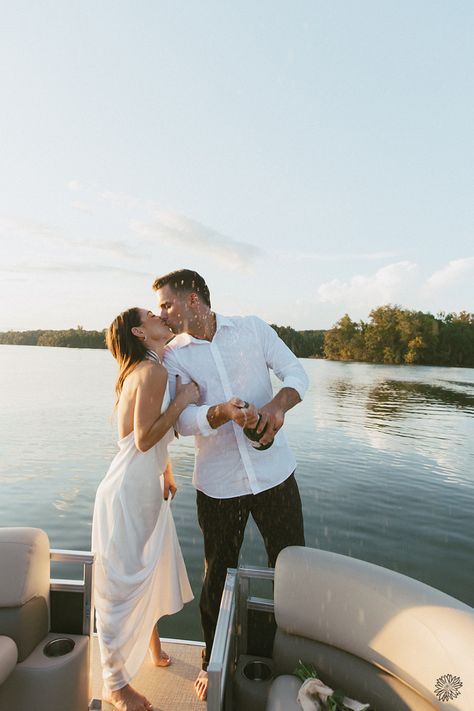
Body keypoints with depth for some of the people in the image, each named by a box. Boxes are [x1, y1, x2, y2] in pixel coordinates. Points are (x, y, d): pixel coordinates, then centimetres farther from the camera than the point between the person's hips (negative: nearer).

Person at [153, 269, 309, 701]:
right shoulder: (173, 356, -2)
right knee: (218, 575, 17)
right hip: (217, 483, 0)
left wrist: (279, 405, -24)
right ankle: (213, 661, 43)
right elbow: (184, 420, -12)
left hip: (274, 473, 1)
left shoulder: (253, 328, 0)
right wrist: (223, 412, -33)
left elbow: (295, 372, -3)